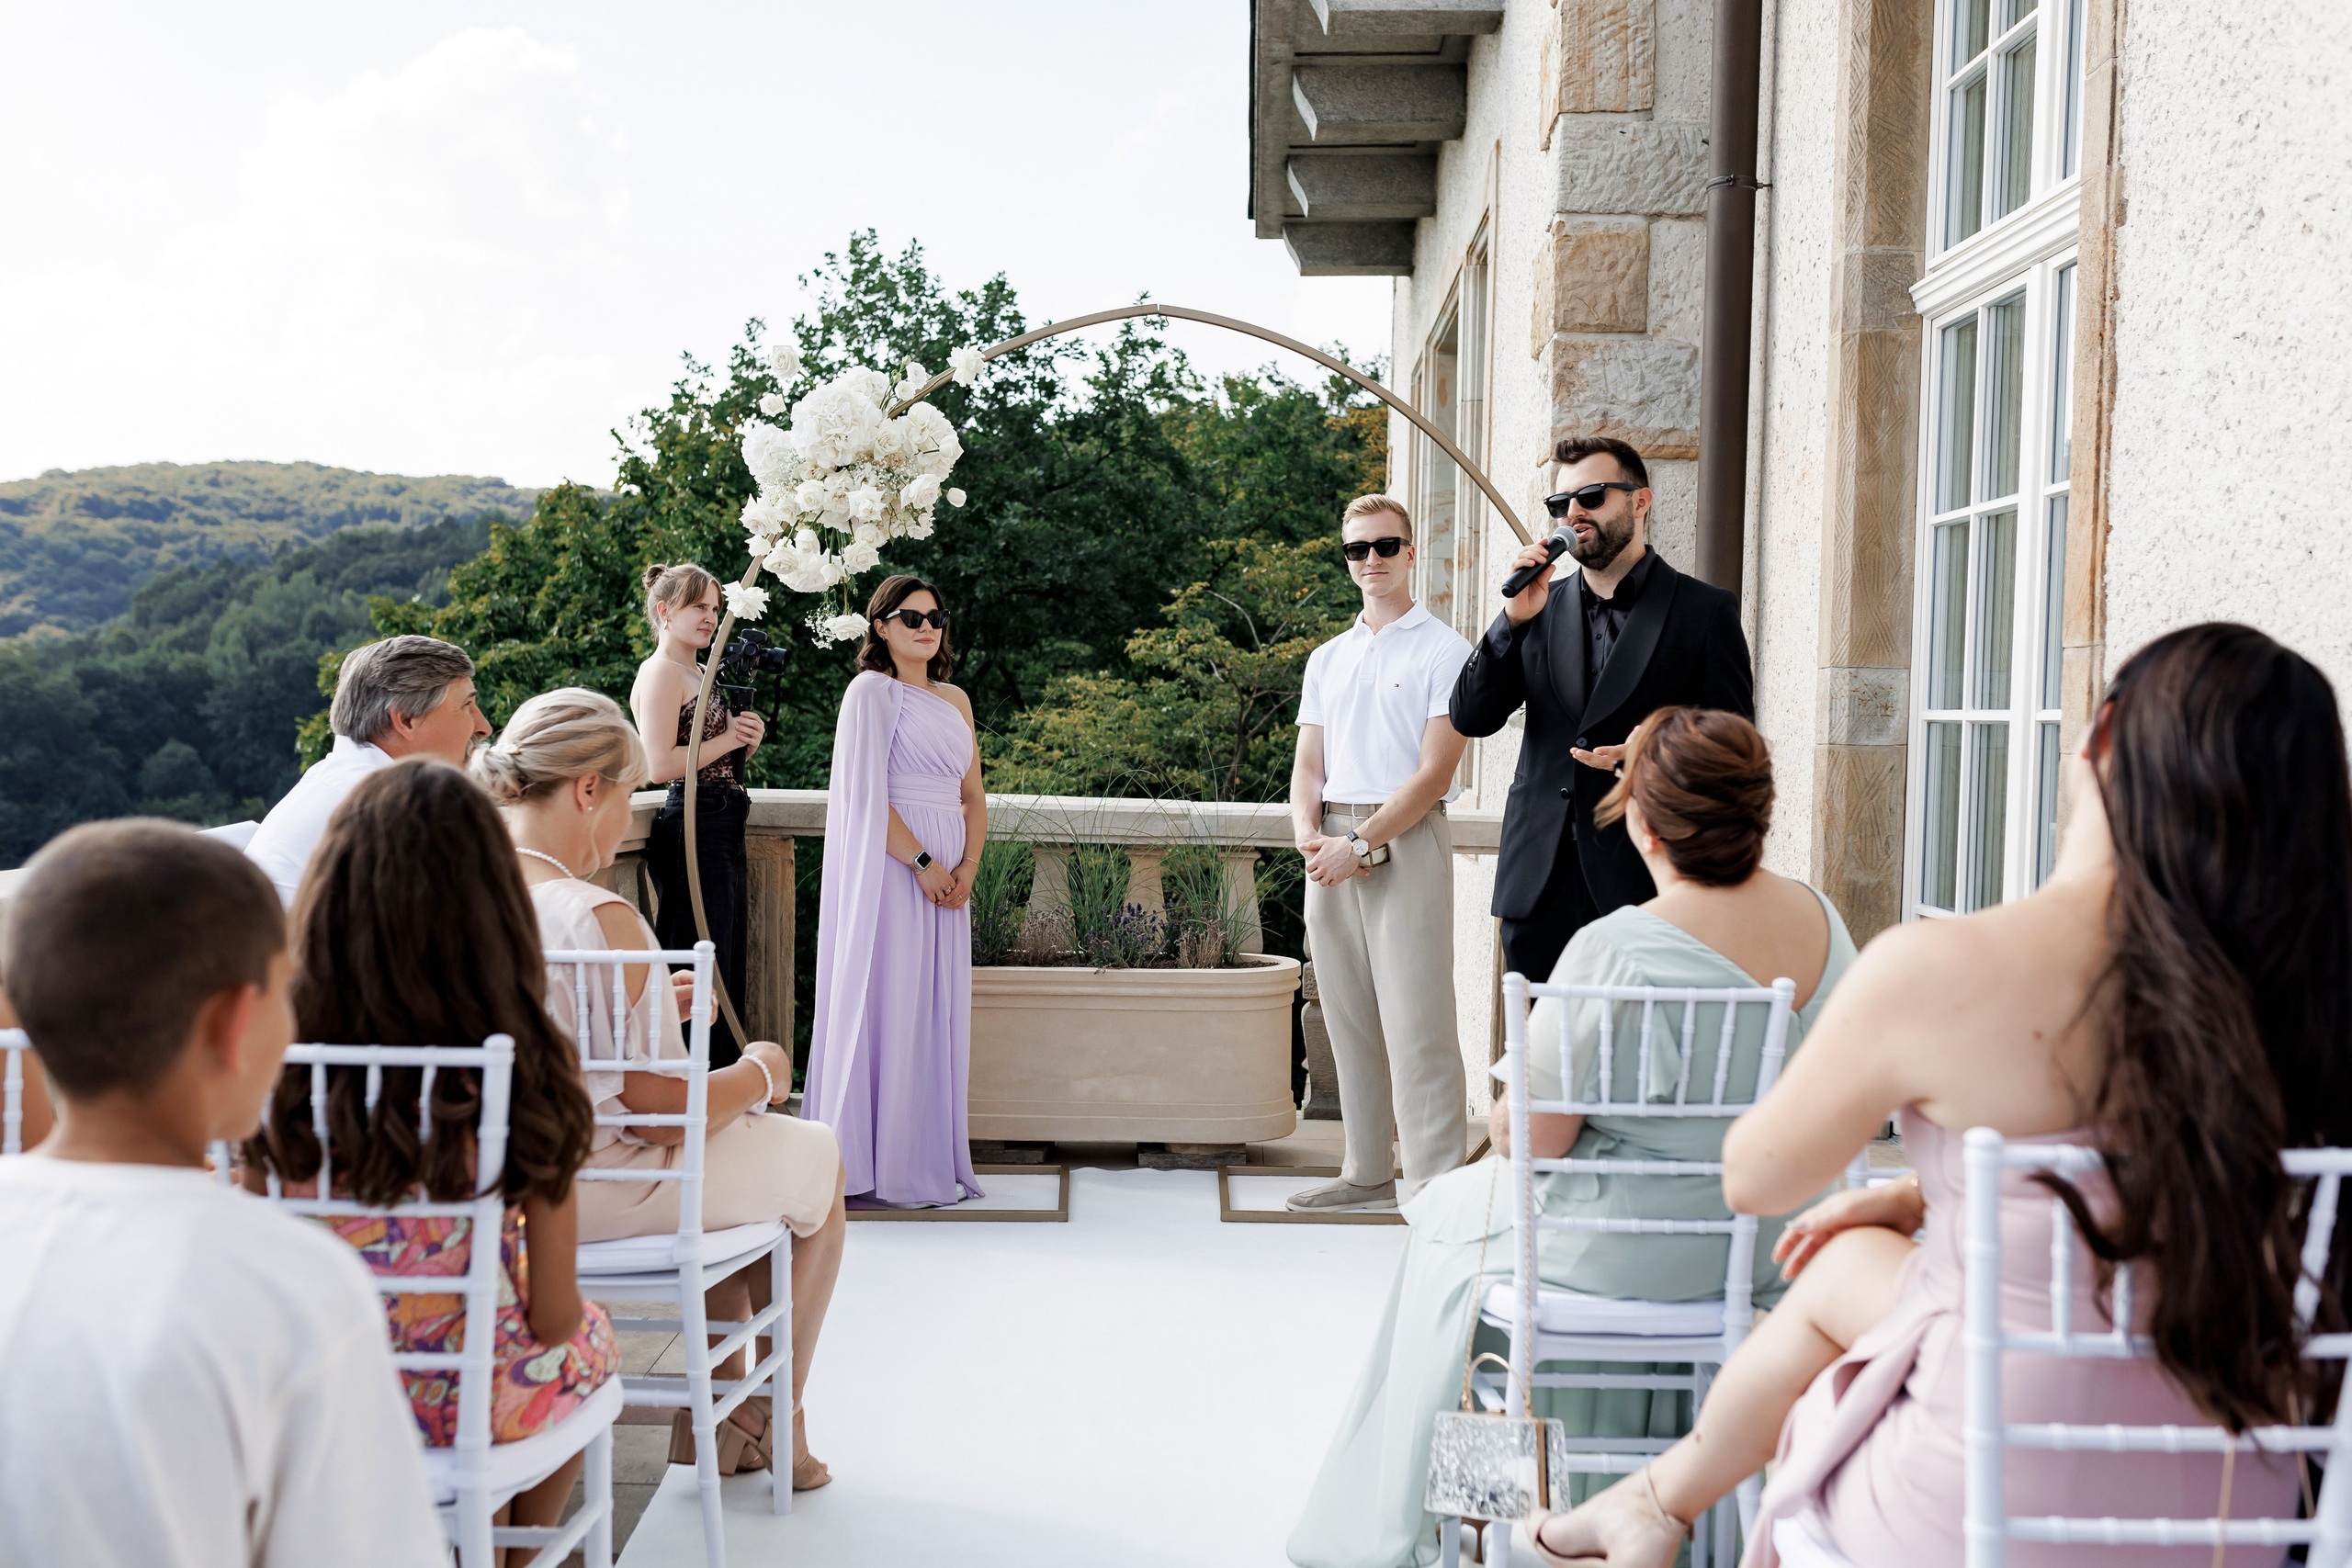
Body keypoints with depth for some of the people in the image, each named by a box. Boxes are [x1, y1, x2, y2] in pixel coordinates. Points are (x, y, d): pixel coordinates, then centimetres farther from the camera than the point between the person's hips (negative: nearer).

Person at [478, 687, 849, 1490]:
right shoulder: (601, 919, -27)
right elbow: (668, 1116, -23)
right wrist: (761, 1073, -5)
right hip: (600, 1195, -8)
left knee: (739, 1150, 32)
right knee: (818, 1156, 19)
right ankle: (769, 1422, 33)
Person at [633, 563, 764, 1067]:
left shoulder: (702, 674, 20)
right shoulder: (661, 672, -9)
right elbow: (661, 765, -20)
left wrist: (749, 741, 5)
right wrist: (727, 739, -13)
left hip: (724, 834, 10)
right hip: (693, 831, -10)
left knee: (729, 972, 13)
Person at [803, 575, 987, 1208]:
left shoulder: (955, 700, 17)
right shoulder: (871, 690, -4)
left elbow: (974, 796, 16)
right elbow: (866, 794, -12)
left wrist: (967, 867, 0)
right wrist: (922, 863, -14)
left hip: (946, 875, 7)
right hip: (891, 865, -7)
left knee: (938, 1009, 8)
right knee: (889, 1005, -4)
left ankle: (932, 1160, 15)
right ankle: (881, 1165, 3)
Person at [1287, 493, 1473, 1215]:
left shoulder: (1443, 650, -1)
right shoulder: (1327, 659, 18)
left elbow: (1434, 772, -9)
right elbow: (1308, 764, 14)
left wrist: (1361, 843, -15)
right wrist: (1308, 832, -6)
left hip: (1404, 841, -6)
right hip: (1333, 847, 6)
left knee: (1415, 1019, -9)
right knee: (1348, 1016, 9)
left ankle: (1435, 1181, -6)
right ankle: (1366, 1171, 18)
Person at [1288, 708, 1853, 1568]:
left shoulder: (1615, 950, -29)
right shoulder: (1824, 923, -7)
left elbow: (1527, 1136, -21)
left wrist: (1503, 1126, 2)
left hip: (1633, 1254, -6)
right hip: (1769, 1240, 6)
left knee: (1455, 1213, 24)